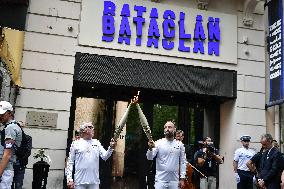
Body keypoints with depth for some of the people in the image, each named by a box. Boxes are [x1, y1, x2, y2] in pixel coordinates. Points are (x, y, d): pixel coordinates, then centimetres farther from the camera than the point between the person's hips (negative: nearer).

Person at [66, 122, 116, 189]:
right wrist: (69, 179, -7)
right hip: (79, 181, -2)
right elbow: (70, 162, 1)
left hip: (94, 181, 3)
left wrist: (111, 148, -18)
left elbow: (105, 156, 1)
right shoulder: (76, 144, 1)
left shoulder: (97, 143, 9)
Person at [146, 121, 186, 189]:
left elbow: (182, 162, 7)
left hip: (174, 180, 2)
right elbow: (149, 157, -12)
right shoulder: (159, 143, -3)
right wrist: (150, 148, -32)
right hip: (160, 179, -2)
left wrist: (182, 178, 2)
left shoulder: (180, 144, 4)